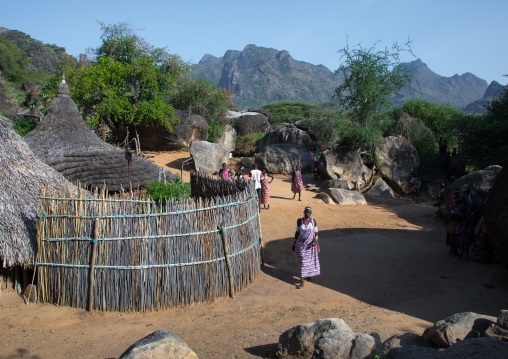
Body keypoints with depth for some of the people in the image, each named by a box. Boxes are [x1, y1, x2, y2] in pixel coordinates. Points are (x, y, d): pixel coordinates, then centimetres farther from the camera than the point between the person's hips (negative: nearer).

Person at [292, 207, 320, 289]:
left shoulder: (313, 220, -6)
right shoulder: (299, 221, -5)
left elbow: (316, 232, 0)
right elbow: (297, 232, 4)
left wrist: (315, 240, -19)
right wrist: (294, 244, 7)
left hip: (310, 244, 1)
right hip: (301, 244, -1)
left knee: (311, 260, 13)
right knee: (302, 262, -3)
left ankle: (309, 275, 38)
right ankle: (301, 282, -1)